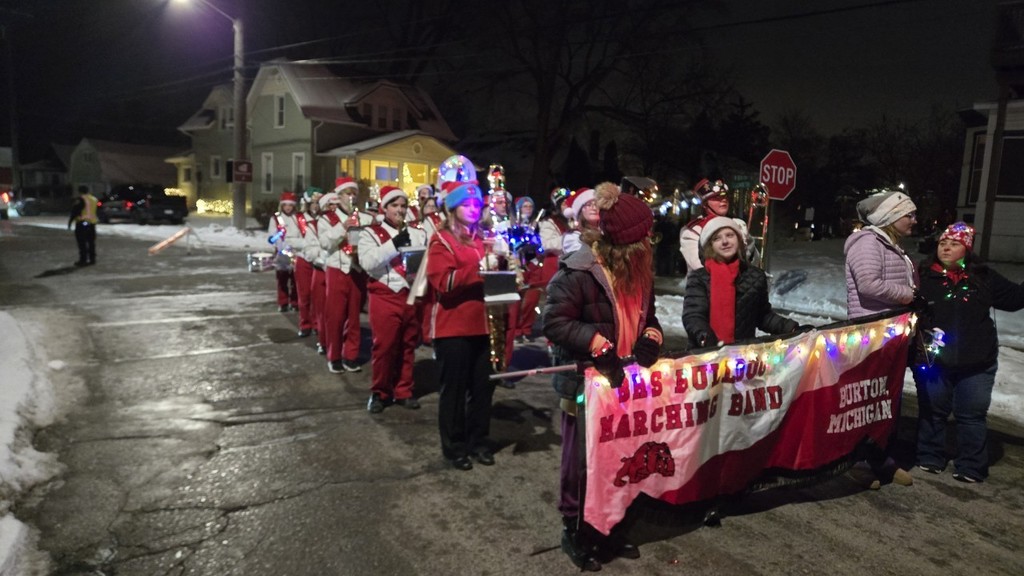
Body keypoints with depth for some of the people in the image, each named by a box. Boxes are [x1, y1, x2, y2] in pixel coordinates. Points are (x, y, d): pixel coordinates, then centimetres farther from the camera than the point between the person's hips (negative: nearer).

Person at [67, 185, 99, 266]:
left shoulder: (80, 199, -9)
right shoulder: (94, 199, 13)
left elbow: (75, 211, -11)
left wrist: (70, 221, -5)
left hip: (82, 223, -7)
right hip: (92, 223, 7)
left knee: (82, 243, -4)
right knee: (91, 242, 12)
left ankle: (83, 260, -4)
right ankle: (92, 259, 14)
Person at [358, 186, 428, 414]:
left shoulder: (418, 234, 12)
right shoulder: (371, 233, 1)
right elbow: (367, 263, -15)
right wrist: (394, 244, -22)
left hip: (412, 296, 4)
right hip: (385, 297, -3)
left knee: (408, 346, 11)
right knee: (384, 346, 0)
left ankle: (403, 391, 23)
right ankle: (379, 392, 16)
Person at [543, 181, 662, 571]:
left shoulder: (640, 270, 6)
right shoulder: (578, 272, -20)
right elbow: (554, 322, -19)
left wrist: (652, 334, -4)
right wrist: (596, 342, -27)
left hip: (625, 378, 8)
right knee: (582, 462, 5)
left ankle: (608, 527, 34)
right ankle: (575, 532, 24)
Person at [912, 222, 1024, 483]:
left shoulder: (984, 277, 3)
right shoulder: (923, 276, -5)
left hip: (976, 363, 1)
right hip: (933, 360, -1)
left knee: (971, 414, 8)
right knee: (932, 411, 12)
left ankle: (971, 467, 19)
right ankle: (930, 458, 27)